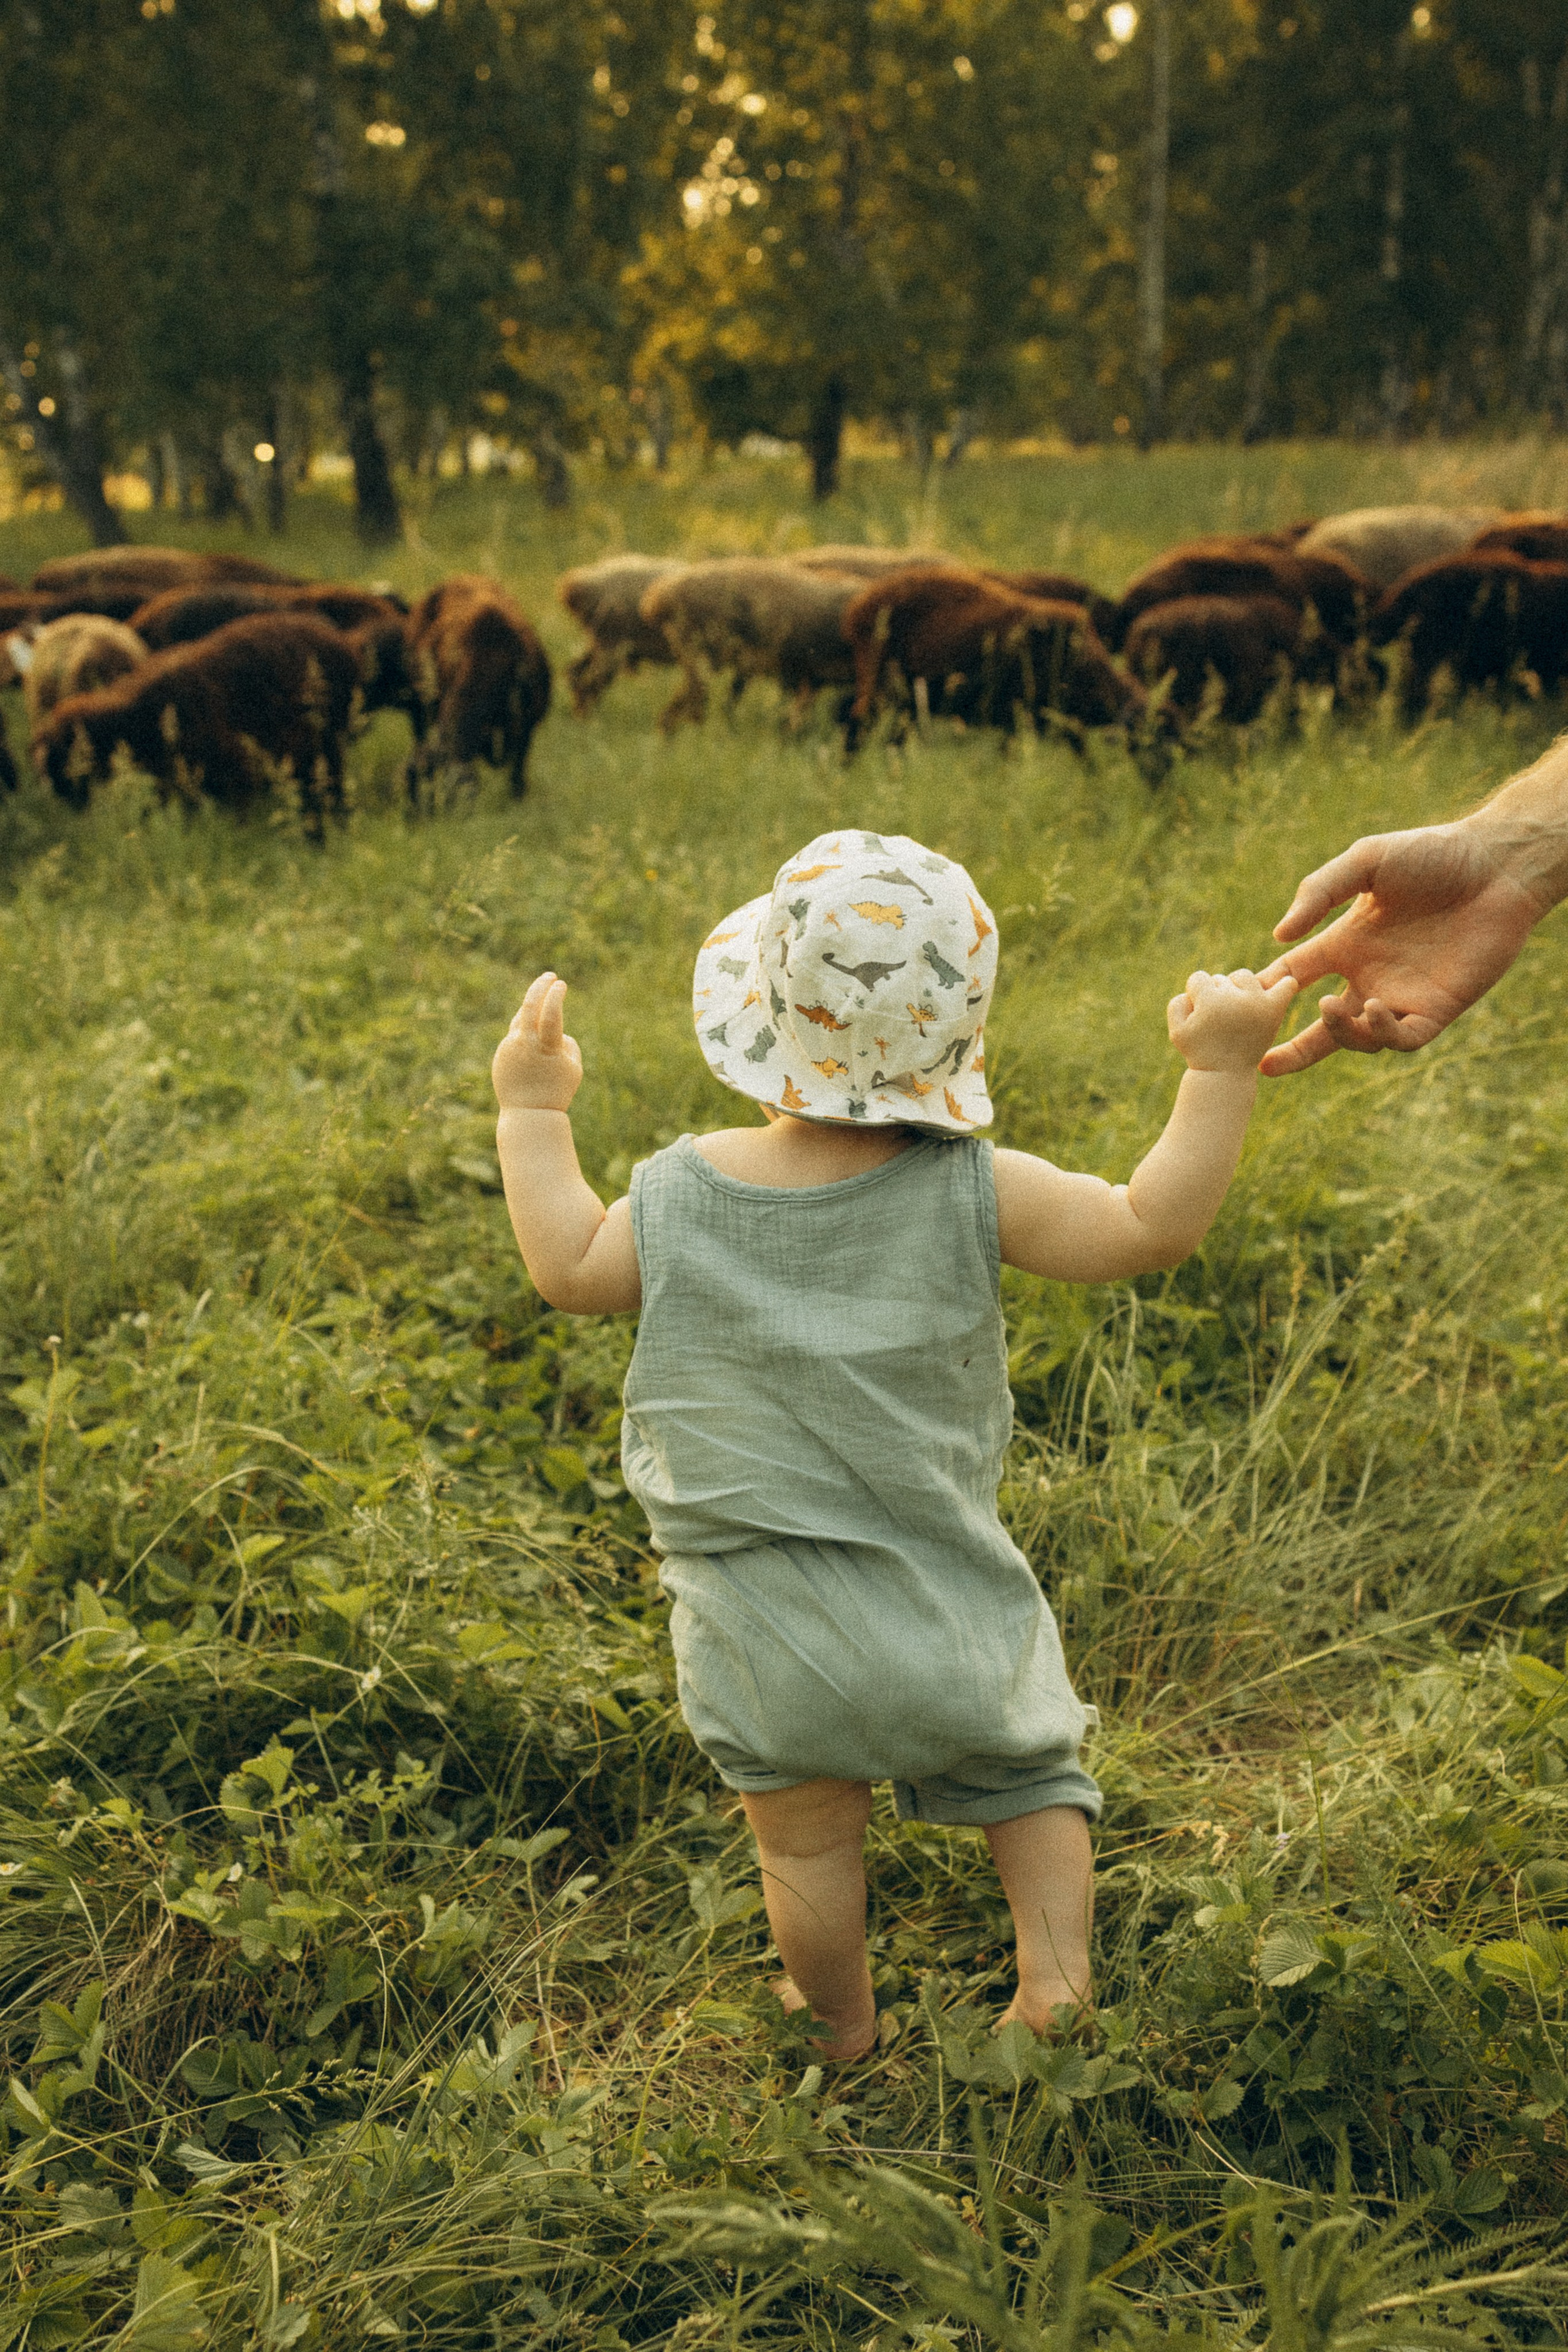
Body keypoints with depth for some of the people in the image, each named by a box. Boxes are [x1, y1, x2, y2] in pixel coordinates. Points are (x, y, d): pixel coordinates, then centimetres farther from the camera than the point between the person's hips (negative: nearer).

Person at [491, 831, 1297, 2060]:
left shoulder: (684, 1193, -11)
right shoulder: (970, 1194, -17)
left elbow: (568, 1268, 3)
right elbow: (1151, 1227, -16)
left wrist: (533, 1112, 12)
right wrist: (1221, 1070, -11)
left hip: (762, 1626, 1)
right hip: (945, 1603, -1)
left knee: (807, 1843, 19)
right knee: (1031, 1763, 26)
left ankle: (844, 2028, 38)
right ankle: (1057, 1970, 22)